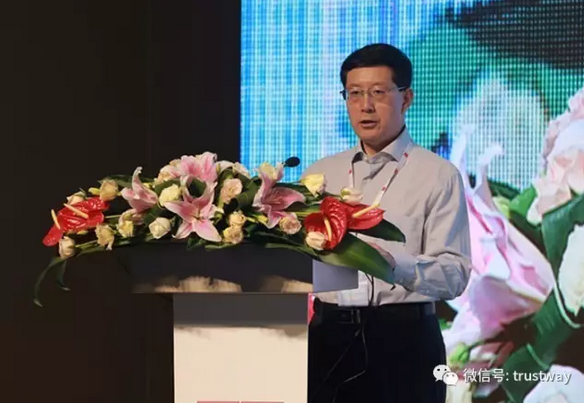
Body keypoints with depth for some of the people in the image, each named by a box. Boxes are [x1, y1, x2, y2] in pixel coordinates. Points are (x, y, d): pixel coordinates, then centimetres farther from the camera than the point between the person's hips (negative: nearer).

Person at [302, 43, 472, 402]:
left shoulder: (438, 175, -1)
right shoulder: (319, 175, 13)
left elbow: (455, 273, -11)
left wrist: (397, 264, -28)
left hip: (403, 337, -3)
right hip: (327, 335, 4)